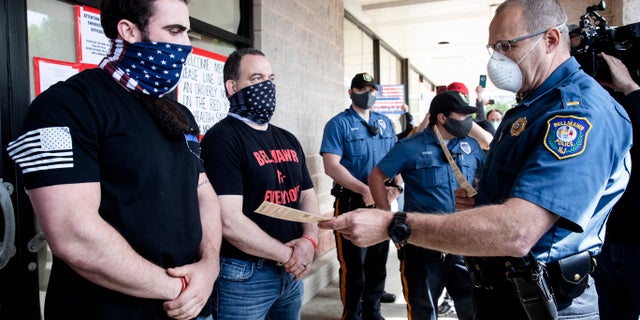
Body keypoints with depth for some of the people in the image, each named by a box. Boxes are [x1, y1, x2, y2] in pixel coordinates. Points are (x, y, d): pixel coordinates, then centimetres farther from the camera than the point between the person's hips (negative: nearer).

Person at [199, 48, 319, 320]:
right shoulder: (222, 139, -15)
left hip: (291, 273, 7)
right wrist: (288, 255, -13)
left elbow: (308, 196, 11)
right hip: (244, 277, -7)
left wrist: (309, 239, -9)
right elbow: (230, 222, -22)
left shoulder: (288, 140, 10)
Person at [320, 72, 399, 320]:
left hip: (382, 202, 6)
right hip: (352, 202, -6)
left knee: (378, 261, 15)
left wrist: (396, 186, -4)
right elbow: (331, 165, -18)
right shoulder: (339, 124, -7)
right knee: (353, 263, 3)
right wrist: (365, 190, -22)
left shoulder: (385, 123, 12)